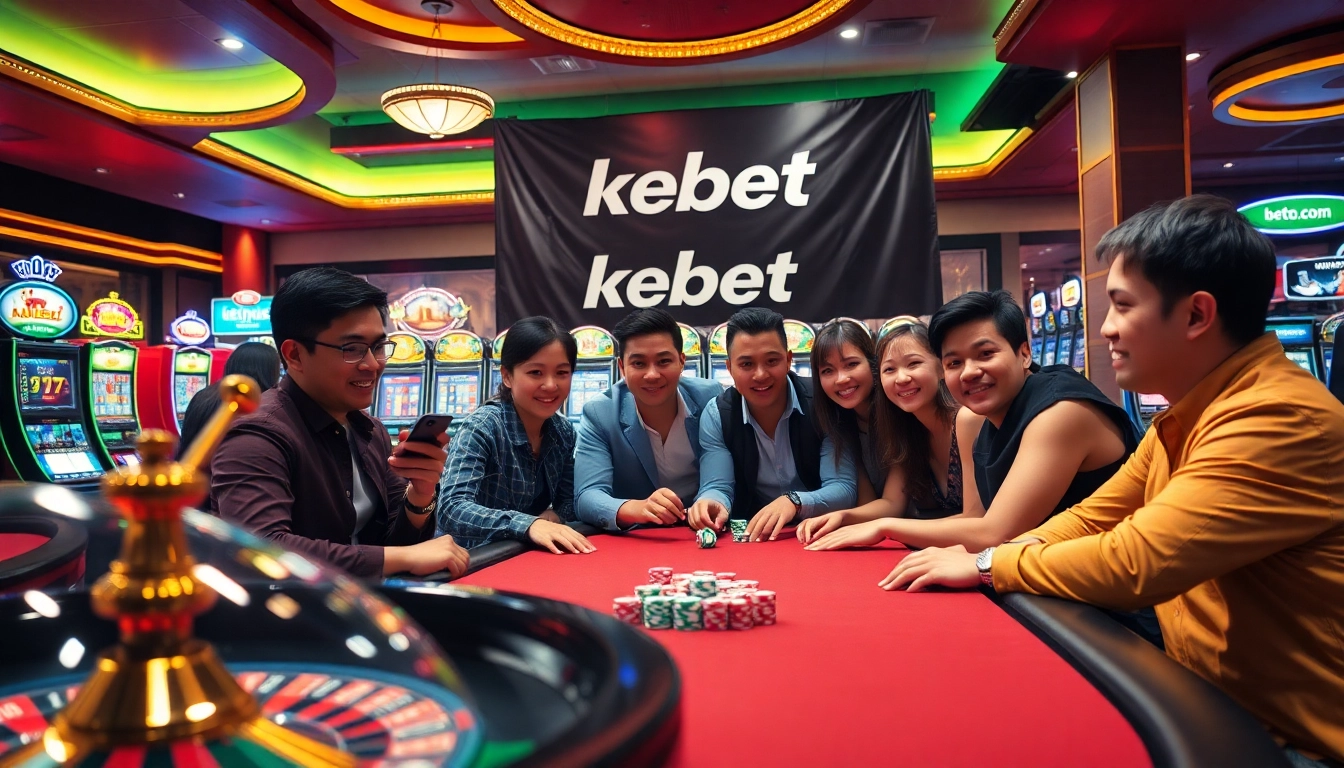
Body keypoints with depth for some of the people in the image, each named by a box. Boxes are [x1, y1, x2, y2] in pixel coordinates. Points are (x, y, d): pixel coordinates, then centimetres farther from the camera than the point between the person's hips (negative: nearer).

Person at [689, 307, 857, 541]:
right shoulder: (716, 416, -5)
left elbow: (843, 489, -16)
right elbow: (718, 487, -9)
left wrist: (793, 502, -35)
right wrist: (711, 506, -33)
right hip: (750, 536, 2)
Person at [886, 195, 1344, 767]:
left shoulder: (1281, 419, -26)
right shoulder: (1187, 413, 7)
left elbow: (1132, 563, -31)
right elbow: (1093, 519, 9)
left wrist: (988, 564, -16)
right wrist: (997, 558, -10)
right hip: (1211, 700, 7)